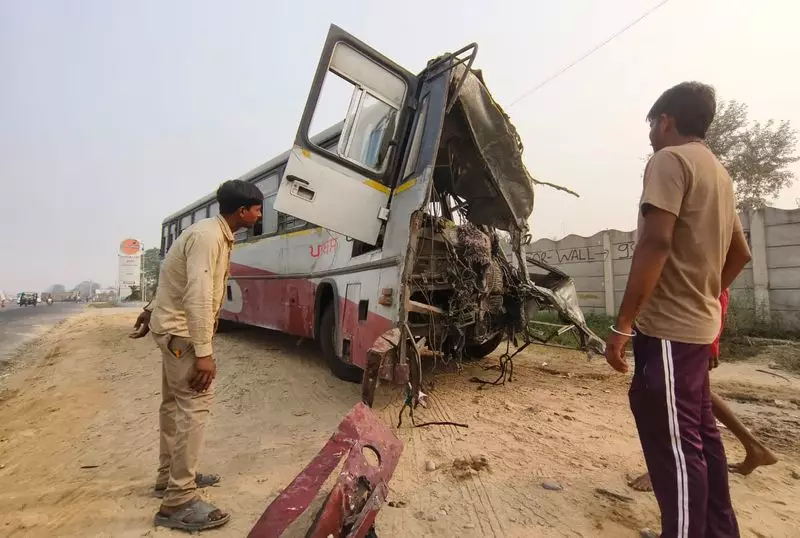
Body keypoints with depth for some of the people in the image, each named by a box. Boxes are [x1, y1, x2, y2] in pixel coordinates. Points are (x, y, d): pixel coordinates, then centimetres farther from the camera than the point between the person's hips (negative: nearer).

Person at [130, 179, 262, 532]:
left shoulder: (216, 234, 10)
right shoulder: (208, 237, -23)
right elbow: (198, 297, -30)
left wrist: (152, 311, 25)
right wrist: (204, 353, -30)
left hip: (173, 325, 10)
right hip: (181, 330, -10)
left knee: (175, 403, 17)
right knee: (195, 404, -10)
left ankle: (169, 476, 32)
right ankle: (179, 502, -3)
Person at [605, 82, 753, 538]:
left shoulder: (670, 159, -10)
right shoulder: (719, 173, 18)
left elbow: (656, 242, -23)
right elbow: (739, 253, 24)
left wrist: (622, 324, -22)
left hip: (668, 325, -9)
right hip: (699, 324, 10)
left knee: (675, 442, -4)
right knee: (701, 431, 17)